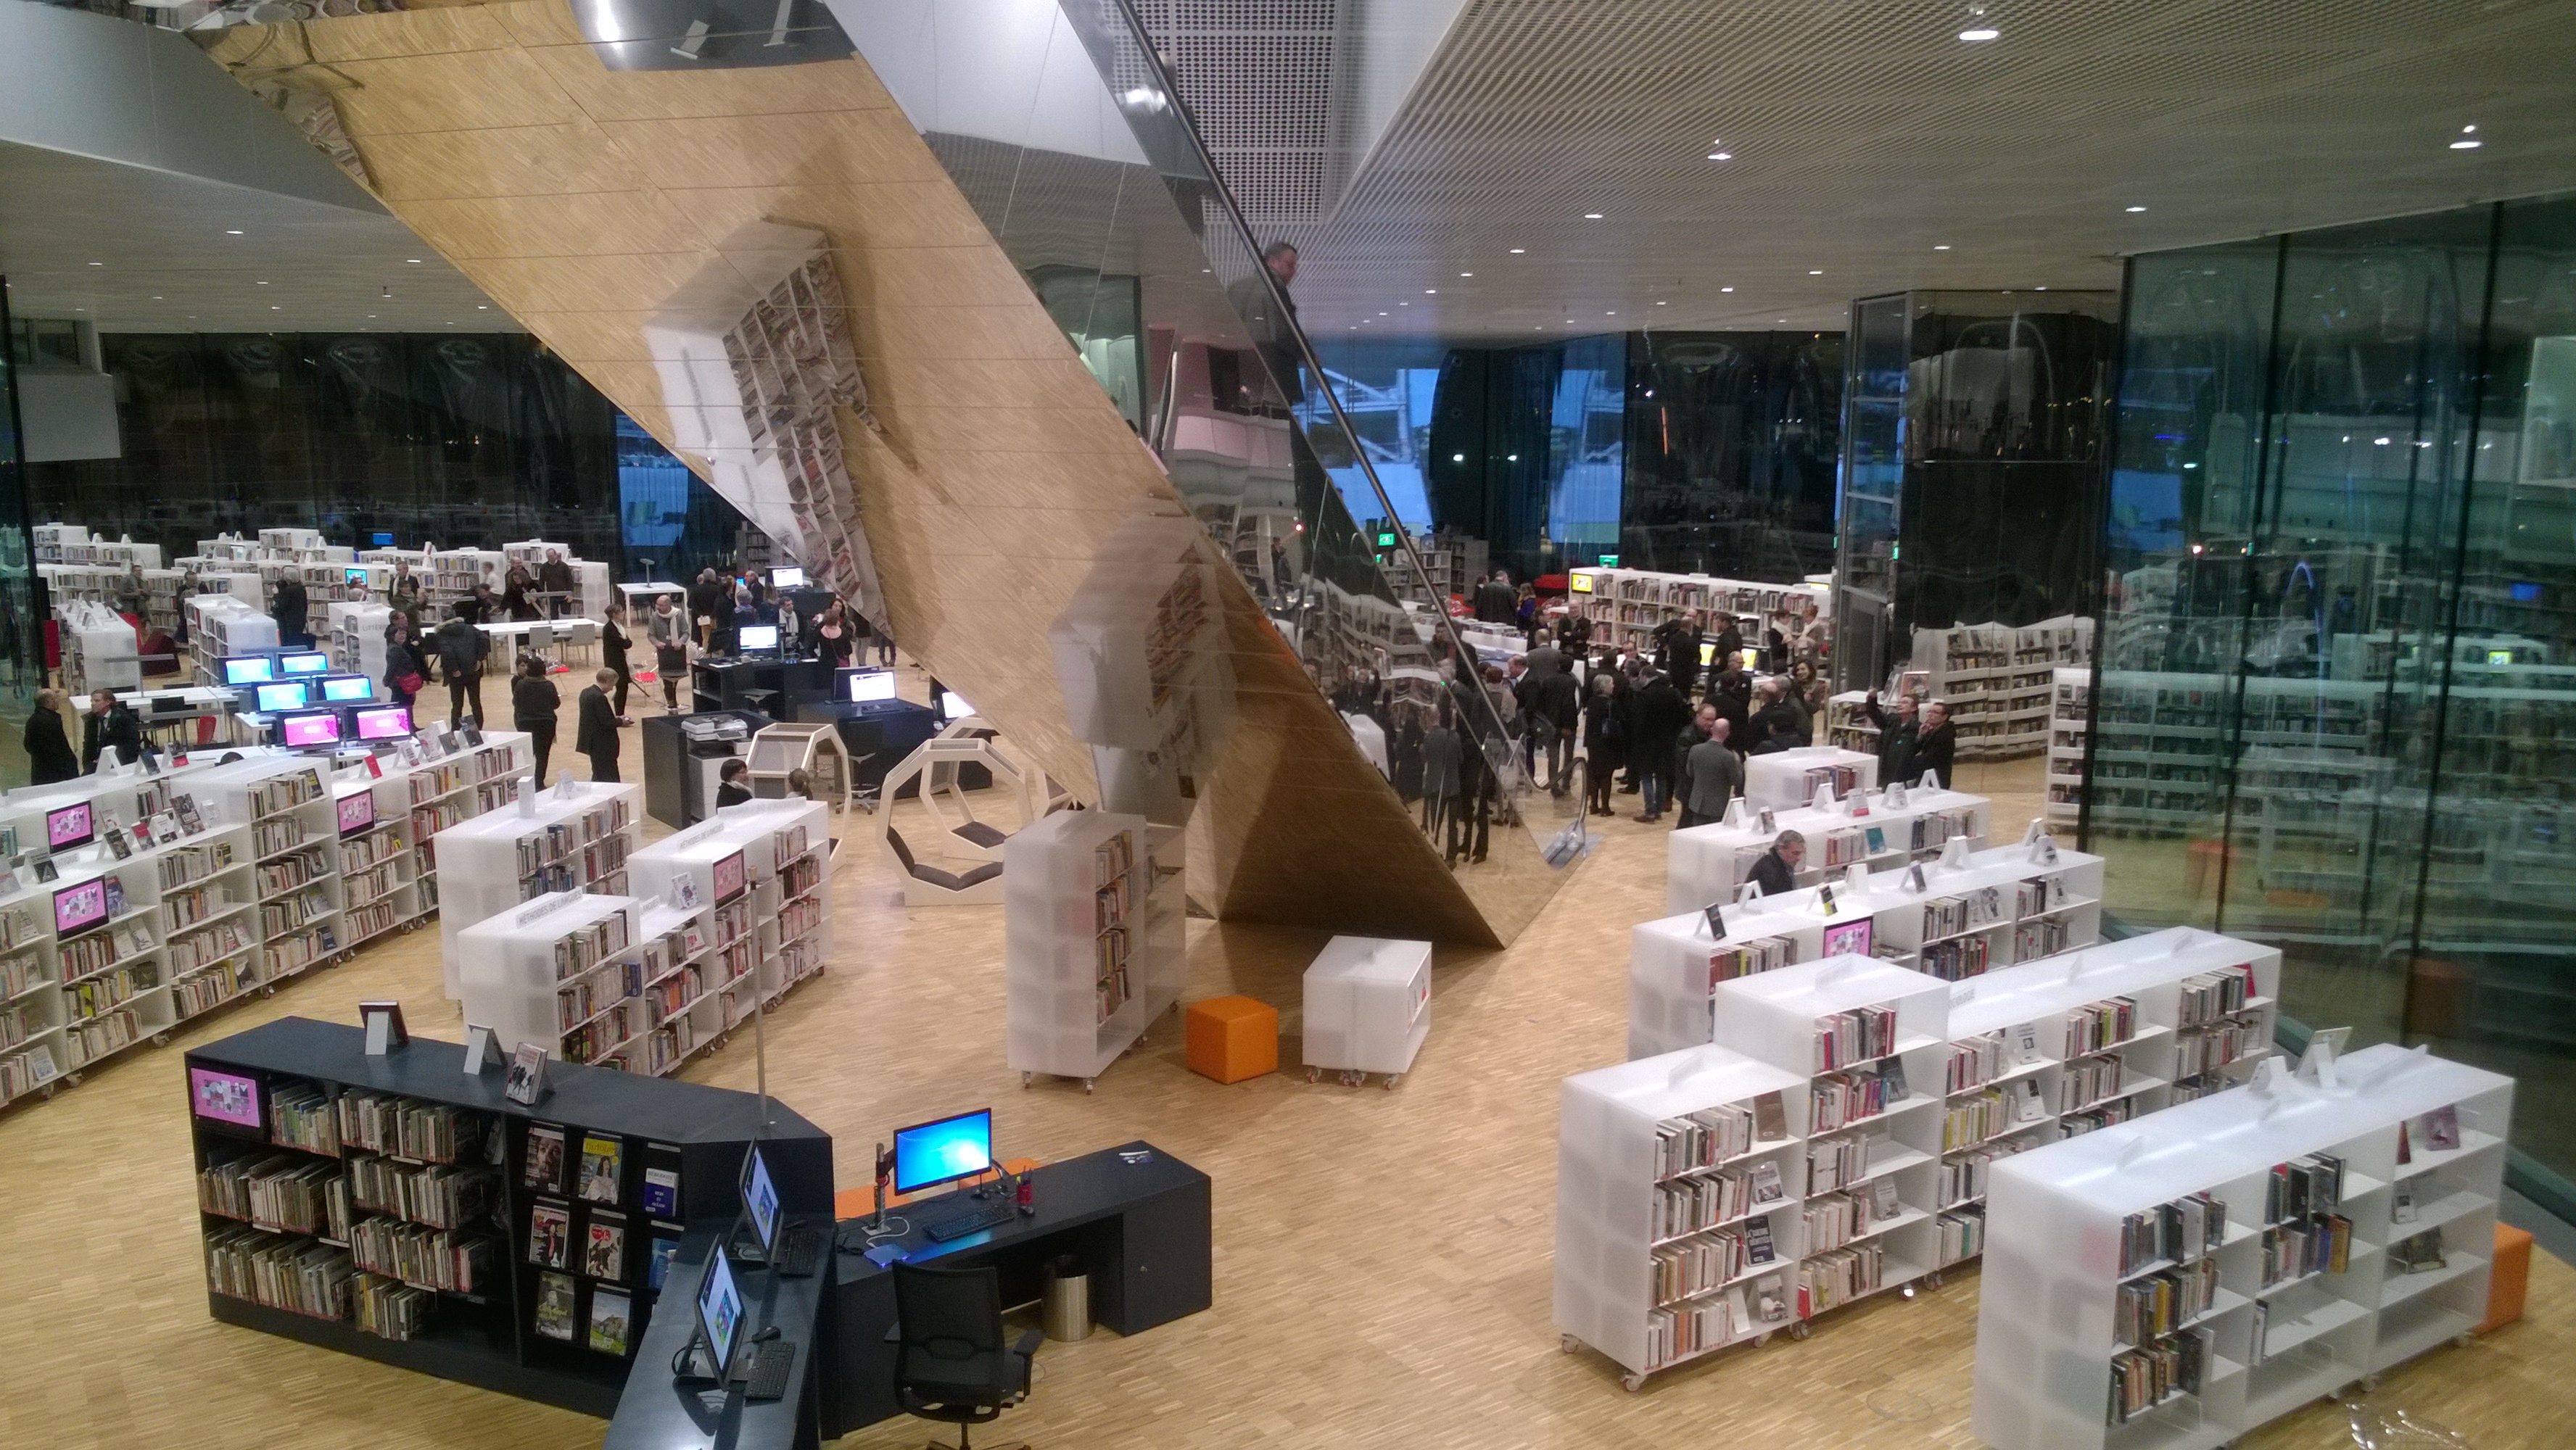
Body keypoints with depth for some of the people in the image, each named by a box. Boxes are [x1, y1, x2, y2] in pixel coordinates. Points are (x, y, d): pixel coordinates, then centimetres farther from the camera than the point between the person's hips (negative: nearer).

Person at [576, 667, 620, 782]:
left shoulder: (585, 693, 9)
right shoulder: (599, 697, -21)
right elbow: (607, 724, -22)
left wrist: (615, 719, 12)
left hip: (592, 742, 10)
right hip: (603, 746, -10)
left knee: (598, 775, 17)